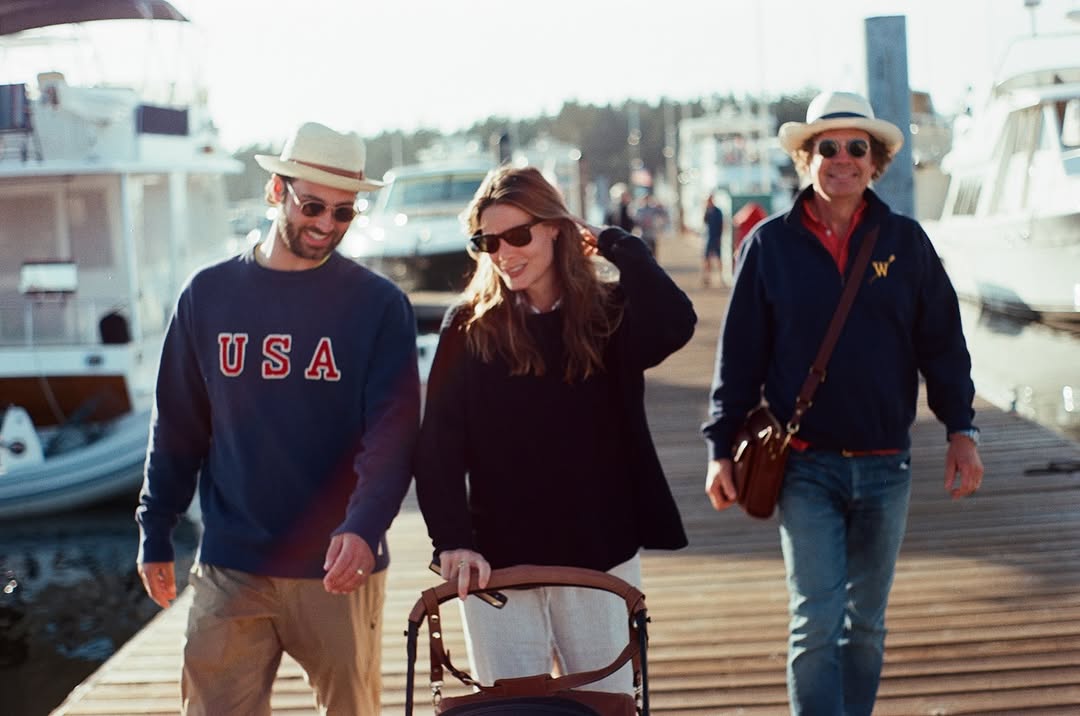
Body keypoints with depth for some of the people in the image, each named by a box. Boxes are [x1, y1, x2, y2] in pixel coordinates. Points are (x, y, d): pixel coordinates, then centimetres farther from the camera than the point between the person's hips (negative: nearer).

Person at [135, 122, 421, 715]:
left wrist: (363, 528, -25)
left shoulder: (378, 305, -1)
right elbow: (177, 428, 11)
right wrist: (154, 533, 9)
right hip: (230, 567, 1)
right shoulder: (209, 295, 6)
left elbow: (392, 433, -10)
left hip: (340, 567, -1)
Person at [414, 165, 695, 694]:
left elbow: (675, 324, -22)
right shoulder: (469, 328, -2)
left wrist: (615, 244, -11)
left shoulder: (608, 316, 0)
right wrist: (452, 541, -18)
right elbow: (437, 445, -7)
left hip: (599, 557, 1)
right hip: (497, 564, -1)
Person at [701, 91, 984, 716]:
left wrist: (961, 430, 2)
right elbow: (740, 354, 2)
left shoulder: (905, 241, 3)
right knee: (816, 623, -7)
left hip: (885, 465, 2)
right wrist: (723, 448, 0)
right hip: (805, 465, -2)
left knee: (867, 622, 13)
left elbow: (943, 343, 7)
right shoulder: (771, 245, 0)